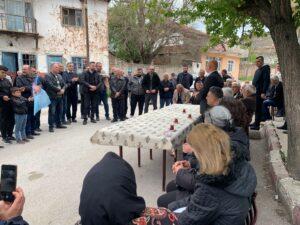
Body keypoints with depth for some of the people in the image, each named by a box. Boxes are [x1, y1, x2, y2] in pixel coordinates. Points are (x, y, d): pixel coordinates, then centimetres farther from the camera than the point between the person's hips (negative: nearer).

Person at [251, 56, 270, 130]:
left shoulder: (265, 69, -8)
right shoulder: (257, 70, 19)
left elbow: (267, 81, -16)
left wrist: (263, 92, -22)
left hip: (260, 92, -8)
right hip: (255, 91, 8)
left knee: (258, 108, -7)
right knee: (256, 108, 11)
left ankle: (257, 125, -4)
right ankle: (256, 123, 18)